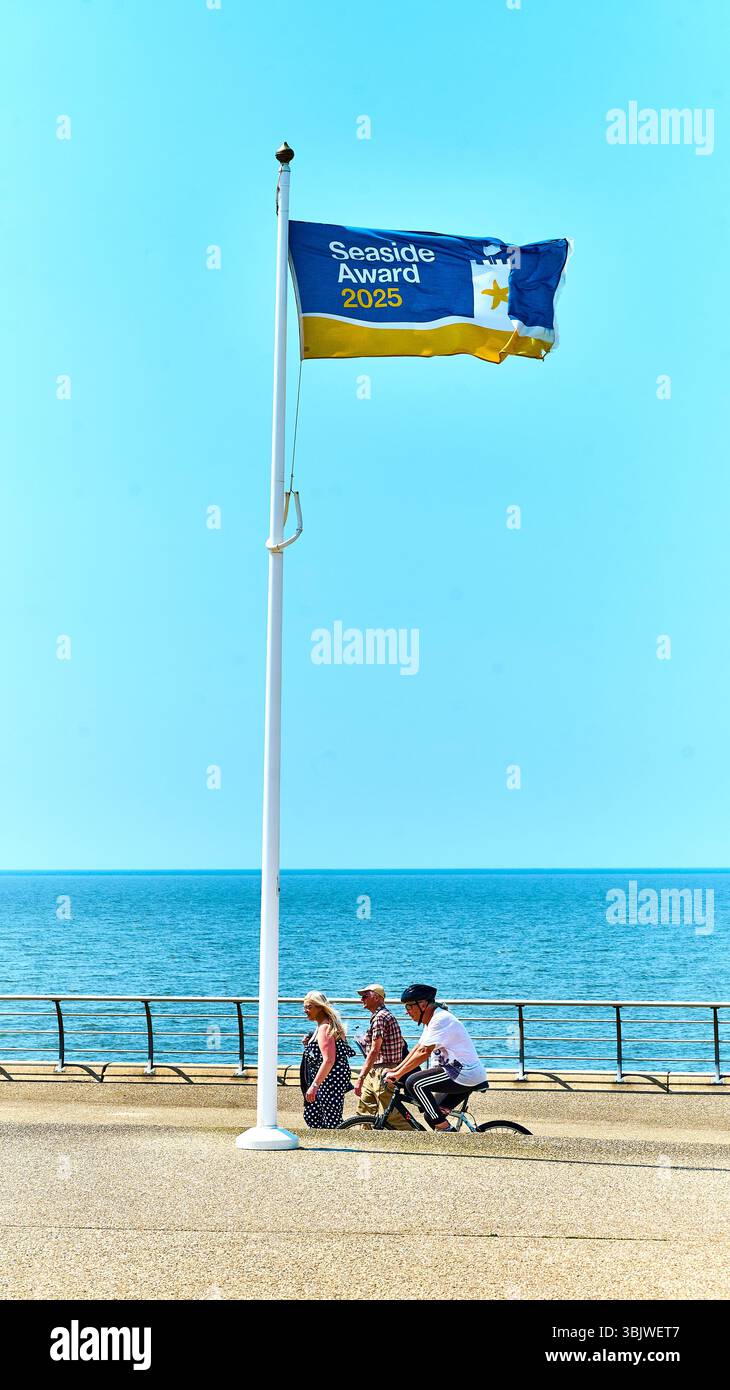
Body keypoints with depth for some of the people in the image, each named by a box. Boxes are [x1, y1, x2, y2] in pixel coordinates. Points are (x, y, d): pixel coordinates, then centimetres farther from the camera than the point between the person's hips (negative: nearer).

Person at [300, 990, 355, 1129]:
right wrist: (309, 1044, 8)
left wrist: (314, 1085, -27)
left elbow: (328, 1060, -25)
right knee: (311, 1115, 15)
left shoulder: (324, 1028, -17)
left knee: (331, 1122, -8)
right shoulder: (322, 1025, 15)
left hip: (331, 1079, -11)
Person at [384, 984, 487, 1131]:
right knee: (431, 1115, 13)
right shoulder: (431, 1020, 15)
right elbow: (417, 1048, 18)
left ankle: (445, 1129, -13)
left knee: (414, 1083, -18)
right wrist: (396, 1069, 9)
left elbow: (424, 1052, -23)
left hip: (465, 1074, -10)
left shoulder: (441, 1019, -17)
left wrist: (398, 1074, -19)